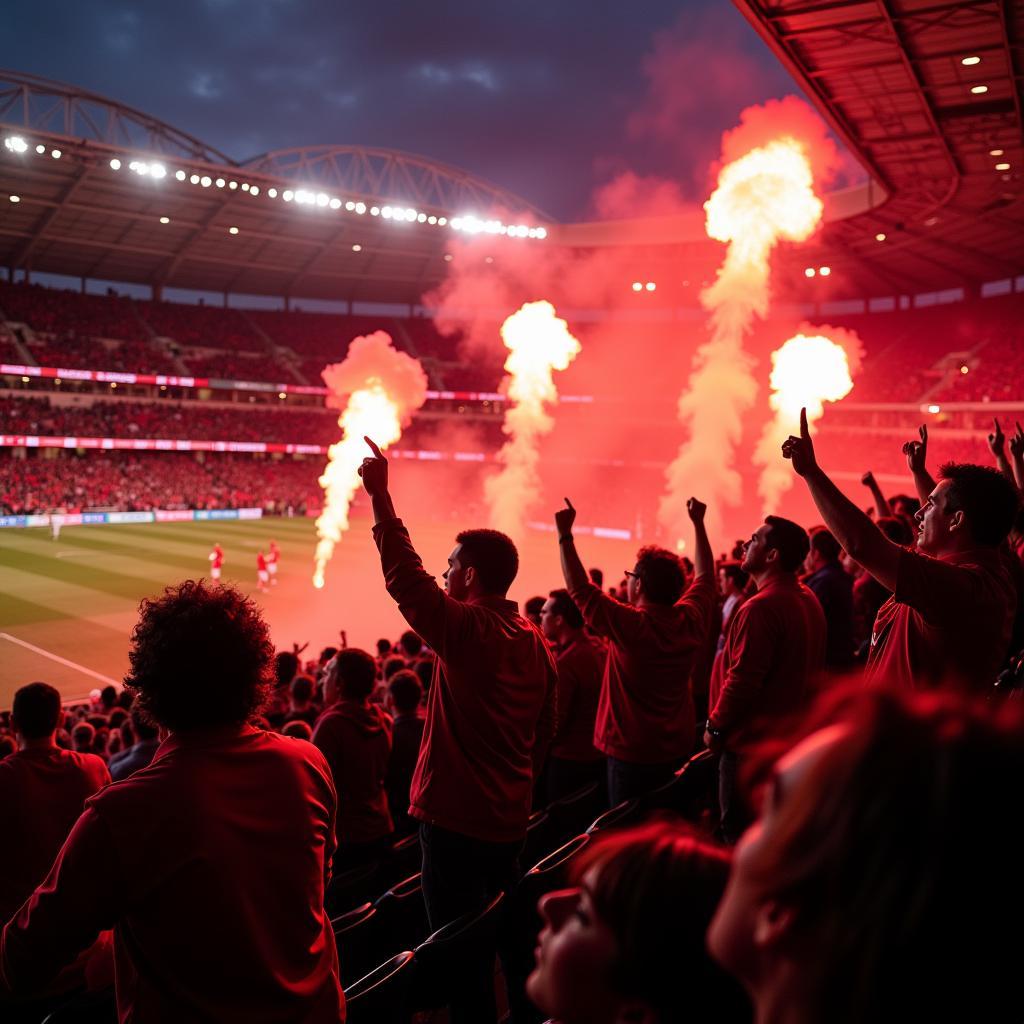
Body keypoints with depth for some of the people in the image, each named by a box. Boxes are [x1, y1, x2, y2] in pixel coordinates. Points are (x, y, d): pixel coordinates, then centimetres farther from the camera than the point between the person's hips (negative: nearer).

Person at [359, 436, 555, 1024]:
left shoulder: (466, 628, -19)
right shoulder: (536, 641, 3)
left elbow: (405, 575, -19)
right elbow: (545, 732, 10)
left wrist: (381, 496, -15)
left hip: (456, 817, -8)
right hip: (511, 817, 8)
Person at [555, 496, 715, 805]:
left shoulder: (629, 625, -21)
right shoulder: (692, 620, -5)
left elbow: (578, 587, -14)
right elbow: (706, 576, 13)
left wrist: (565, 534, -9)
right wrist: (698, 523, 21)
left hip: (632, 754, -6)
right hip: (678, 750, 6)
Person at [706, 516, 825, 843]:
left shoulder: (761, 607, -24)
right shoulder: (808, 599, 6)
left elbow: (742, 679, -24)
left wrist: (715, 727, -9)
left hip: (752, 744, -9)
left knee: (739, 838, 3)